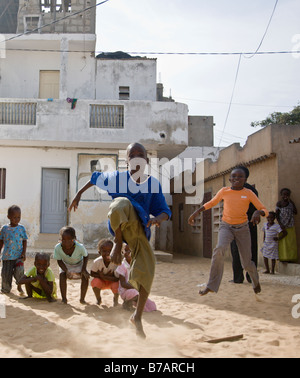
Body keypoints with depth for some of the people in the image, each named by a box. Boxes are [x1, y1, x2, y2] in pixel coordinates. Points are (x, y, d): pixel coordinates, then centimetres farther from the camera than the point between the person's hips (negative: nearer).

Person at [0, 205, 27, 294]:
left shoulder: (21, 228, 1)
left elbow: (25, 241, 4)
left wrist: (24, 253, -5)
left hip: (19, 256, -1)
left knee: (19, 271, -17)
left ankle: (19, 286, 9)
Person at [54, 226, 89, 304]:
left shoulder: (80, 247, -37)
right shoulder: (58, 248, -33)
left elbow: (86, 256, -15)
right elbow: (59, 261, -18)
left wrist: (84, 269, -23)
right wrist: (66, 270, -33)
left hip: (79, 264, -1)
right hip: (65, 264, 1)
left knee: (85, 276, -21)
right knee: (62, 275, -25)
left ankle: (82, 298, -3)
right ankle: (64, 298, -10)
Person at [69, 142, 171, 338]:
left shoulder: (154, 183, 2)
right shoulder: (117, 177, 0)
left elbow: (165, 211, 1)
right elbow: (95, 178, 18)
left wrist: (158, 218, -22)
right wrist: (78, 195, 20)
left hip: (140, 228, 3)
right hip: (121, 223, -2)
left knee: (147, 269, -10)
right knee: (121, 204, -37)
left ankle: (137, 316, 9)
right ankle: (118, 244, -13)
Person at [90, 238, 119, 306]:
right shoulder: (97, 262, -24)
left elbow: (116, 278, -30)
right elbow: (92, 273, -10)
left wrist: (103, 276, -36)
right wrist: (101, 275, -26)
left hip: (112, 281, -1)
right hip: (102, 282, 2)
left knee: (116, 285, -32)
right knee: (95, 282, -28)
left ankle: (115, 299, 7)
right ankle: (98, 299, 4)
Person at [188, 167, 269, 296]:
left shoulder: (249, 193, -7)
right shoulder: (224, 191, -3)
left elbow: (265, 211, -9)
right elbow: (211, 203, 13)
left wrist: (258, 212, -31)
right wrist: (197, 212, 3)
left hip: (242, 229, 0)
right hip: (226, 227, 0)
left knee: (247, 263, 2)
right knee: (219, 249, -30)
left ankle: (255, 280, 37)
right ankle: (212, 285, -24)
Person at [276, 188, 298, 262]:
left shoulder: (290, 203, 6)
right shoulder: (279, 203, -4)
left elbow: (295, 212, -6)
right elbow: (277, 215, -4)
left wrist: (291, 202, -11)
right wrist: (280, 224, -16)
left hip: (291, 226, 3)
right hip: (283, 226, -3)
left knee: (291, 242, 3)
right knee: (283, 242, -3)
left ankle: (291, 258, 9)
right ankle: (283, 258, 3)